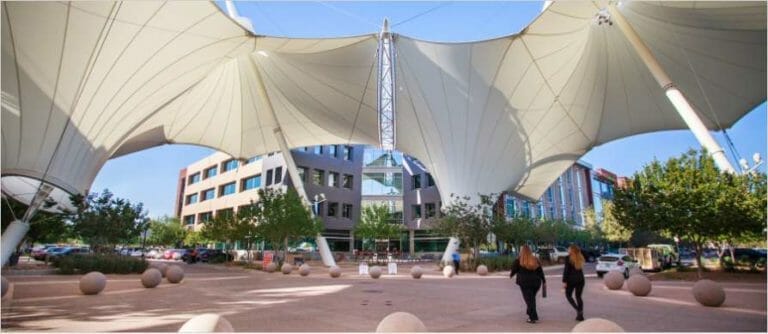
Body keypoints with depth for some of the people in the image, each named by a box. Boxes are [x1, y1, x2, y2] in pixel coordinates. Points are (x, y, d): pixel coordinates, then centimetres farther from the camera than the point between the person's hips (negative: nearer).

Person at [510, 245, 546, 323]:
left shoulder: (518, 261, -7)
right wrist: (544, 282, 11)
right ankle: (530, 313, 25)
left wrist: (511, 275, 21)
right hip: (536, 282, 4)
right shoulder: (535, 260, 5)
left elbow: (513, 270, 1)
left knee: (528, 299, 1)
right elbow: (540, 272, 6)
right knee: (532, 298, 18)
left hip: (525, 282, -4)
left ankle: (533, 317, -1)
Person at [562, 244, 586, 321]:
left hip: (571, 279, -5)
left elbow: (566, 270, -12)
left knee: (568, 295, 9)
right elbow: (580, 268, 10)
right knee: (578, 296, 12)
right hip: (580, 279, 5)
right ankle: (580, 315, 9)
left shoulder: (568, 258, -8)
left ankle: (578, 309, -9)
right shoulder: (580, 258, 9)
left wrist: (564, 281, -10)